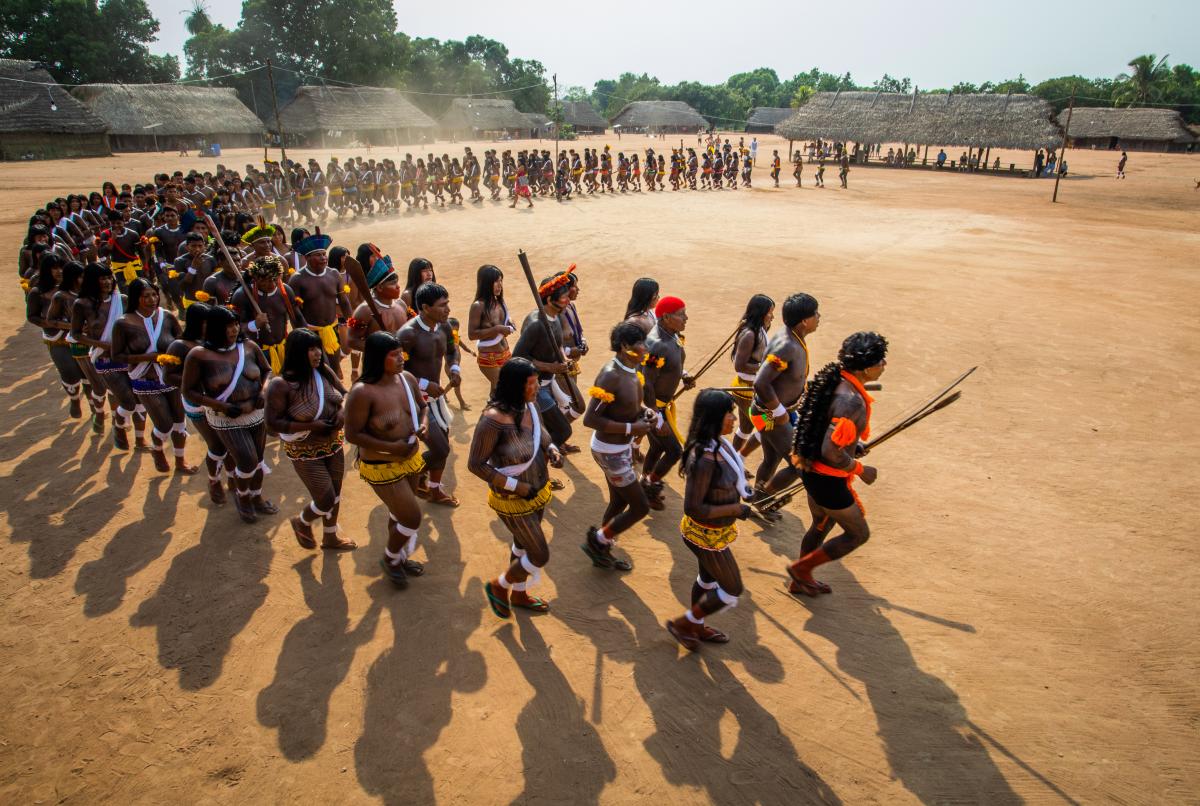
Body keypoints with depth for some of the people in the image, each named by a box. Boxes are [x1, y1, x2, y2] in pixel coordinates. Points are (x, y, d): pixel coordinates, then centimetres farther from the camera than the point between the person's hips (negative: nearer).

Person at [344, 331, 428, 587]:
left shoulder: (407, 378, -7)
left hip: (409, 459, 6)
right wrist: (391, 447, -26)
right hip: (382, 467, -6)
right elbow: (352, 435, -22)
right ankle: (389, 558, 28)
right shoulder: (362, 392, -27)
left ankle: (399, 557, 48)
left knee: (399, 513, 23)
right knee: (412, 518, -2)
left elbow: (420, 406, 11)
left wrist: (421, 425, -11)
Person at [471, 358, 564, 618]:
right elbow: (475, 464, -23)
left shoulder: (529, 406, -9)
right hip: (513, 500, -7)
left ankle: (518, 594, 51)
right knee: (540, 556, 4)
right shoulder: (493, 419, -31)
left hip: (539, 491, 7)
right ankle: (498, 585, 31)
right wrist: (516, 486, -24)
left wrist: (552, 450, -10)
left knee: (522, 545, 26)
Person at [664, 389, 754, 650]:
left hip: (714, 530, 9)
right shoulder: (704, 458, -35)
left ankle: (697, 627, 52)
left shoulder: (717, 442, -7)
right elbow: (693, 508, -31)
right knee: (732, 590, 10)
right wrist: (735, 509, -25)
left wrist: (741, 487, 0)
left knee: (707, 579, 28)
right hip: (707, 535, -9)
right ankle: (682, 624, 26)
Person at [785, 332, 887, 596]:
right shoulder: (852, 400, -29)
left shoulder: (835, 381, 0)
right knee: (858, 534, 13)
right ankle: (801, 568, 20)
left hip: (812, 471, 9)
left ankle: (801, 580, 44)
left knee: (822, 525, 28)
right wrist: (861, 470, -17)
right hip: (828, 481, -9)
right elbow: (830, 451, -33)